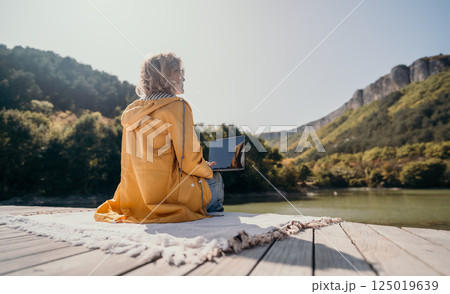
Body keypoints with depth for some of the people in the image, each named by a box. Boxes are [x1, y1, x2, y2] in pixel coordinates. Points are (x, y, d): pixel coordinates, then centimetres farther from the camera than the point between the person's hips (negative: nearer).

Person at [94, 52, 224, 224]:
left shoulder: (131, 110, 9)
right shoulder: (176, 106, -13)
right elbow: (190, 160, -15)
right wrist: (207, 170, 8)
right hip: (166, 197, -7)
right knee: (215, 178, 20)